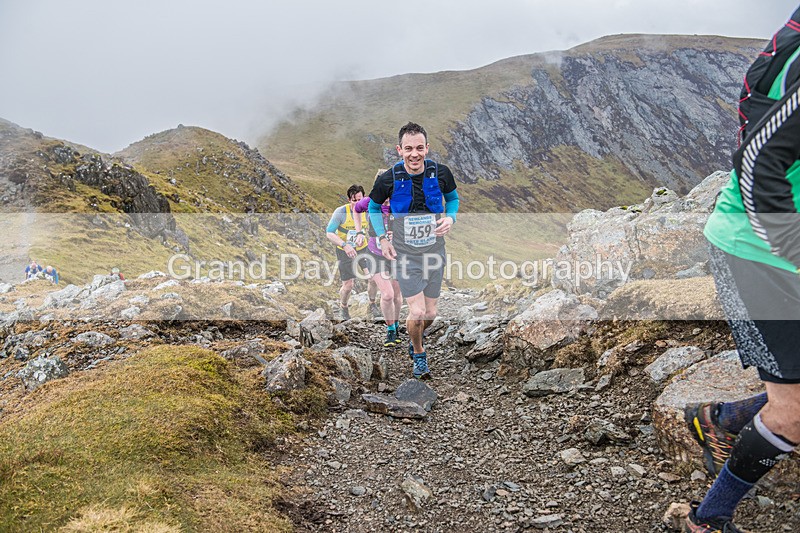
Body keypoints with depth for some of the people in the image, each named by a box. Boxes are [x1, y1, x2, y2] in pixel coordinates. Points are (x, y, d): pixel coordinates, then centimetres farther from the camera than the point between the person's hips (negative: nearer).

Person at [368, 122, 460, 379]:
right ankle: (419, 354, 19)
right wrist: (382, 237, -5)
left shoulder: (441, 173, -9)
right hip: (404, 255, -2)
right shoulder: (388, 179, -12)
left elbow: (453, 198, 11)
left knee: (430, 314, 9)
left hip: (434, 253, 2)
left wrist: (450, 218, -9)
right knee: (417, 312, -11)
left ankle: (415, 339, 45)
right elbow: (373, 207, 6)